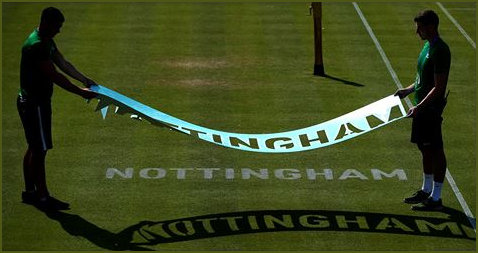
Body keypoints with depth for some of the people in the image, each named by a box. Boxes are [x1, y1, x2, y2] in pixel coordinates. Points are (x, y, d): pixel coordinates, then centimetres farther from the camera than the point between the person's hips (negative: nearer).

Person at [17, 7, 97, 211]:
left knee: (34, 148, 16)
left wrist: (85, 80, 11)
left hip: (39, 101, 11)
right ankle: (42, 197, 0)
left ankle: (29, 192, 25)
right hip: (33, 104, -11)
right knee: (40, 150, -5)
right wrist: (80, 92, -20)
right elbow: (55, 76, -25)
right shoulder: (35, 45, -25)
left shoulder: (47, 42, 9)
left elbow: (63, 63, 16)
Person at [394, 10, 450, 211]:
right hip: (422, 106, 10)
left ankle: (436, 198, 4)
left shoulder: (439, 51, -19)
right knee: (425, 149, 18)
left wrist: (419, 107, -25)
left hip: (431, 108, -10)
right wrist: (409, 90, 14)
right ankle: (426, 191, 31)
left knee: (435, 150, -3)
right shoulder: (428, 46, 11)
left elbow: (438, 87, -22)